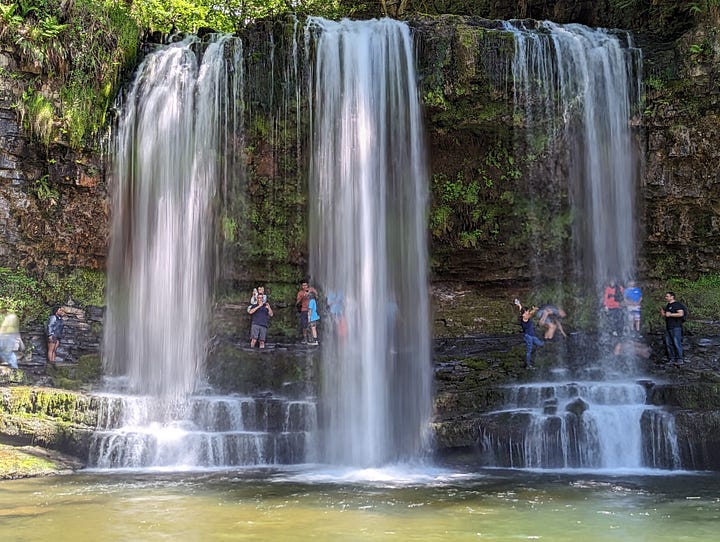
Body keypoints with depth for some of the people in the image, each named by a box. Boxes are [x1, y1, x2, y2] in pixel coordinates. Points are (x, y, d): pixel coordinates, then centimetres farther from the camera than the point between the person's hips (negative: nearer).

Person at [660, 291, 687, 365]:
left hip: (676, 327, -9)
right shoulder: (668, 306, 20)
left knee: (677, 343, -9)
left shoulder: (677, 304, -7)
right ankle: (671, 359, 14)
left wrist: (670, 314, -18)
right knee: (668, 343, 8)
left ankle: (680, 359, -4)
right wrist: (662, 314, 6)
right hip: (668, 327, 9)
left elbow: (681, 314, -19)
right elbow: (665, 316, 27)